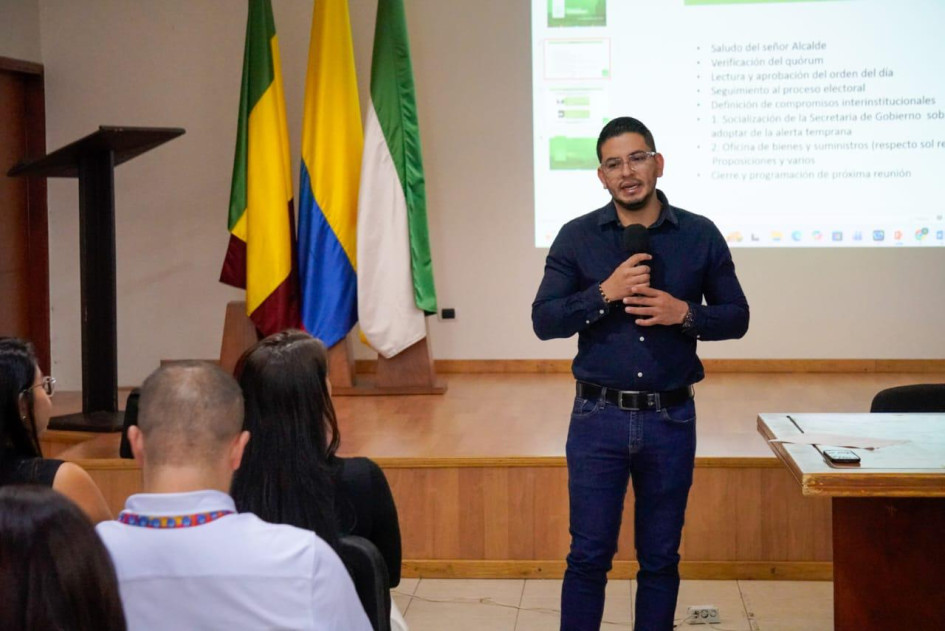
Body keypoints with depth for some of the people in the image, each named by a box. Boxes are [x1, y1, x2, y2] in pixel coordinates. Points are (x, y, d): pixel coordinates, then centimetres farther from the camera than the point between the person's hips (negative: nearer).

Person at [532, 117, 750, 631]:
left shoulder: (700, 235, 2)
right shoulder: (577, 237, 0)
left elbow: (736, 317, 6)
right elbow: (543, 320, -4)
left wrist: (685, 314, -13)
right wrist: (606, 293, -18)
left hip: (672, 418, 1)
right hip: (599, 416, -1)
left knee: (660, 558, 10)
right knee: (589, 555, 4)